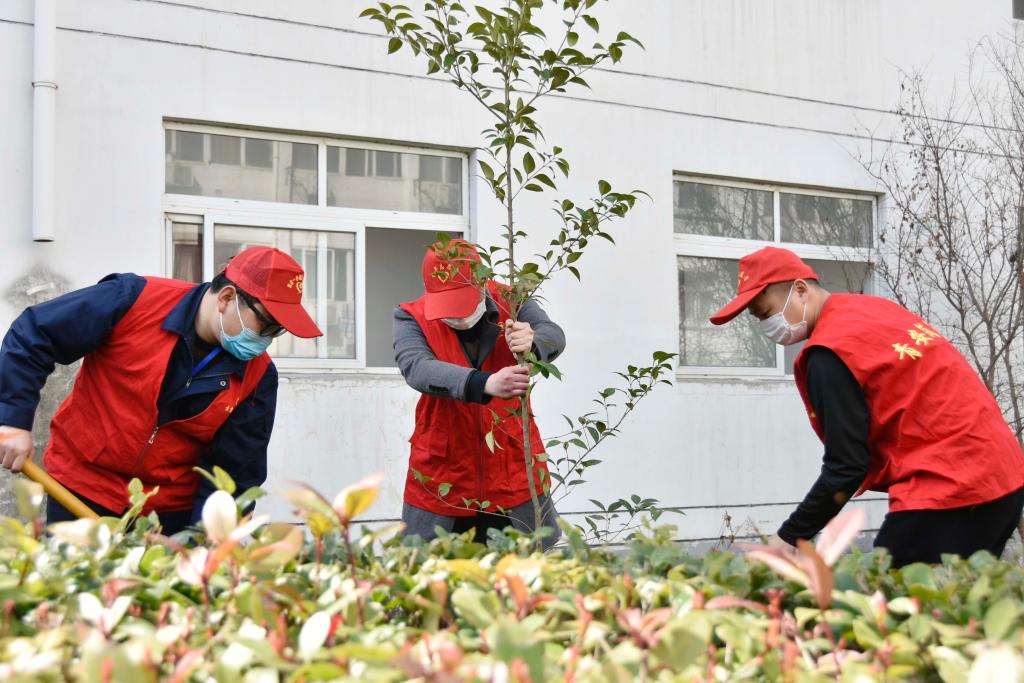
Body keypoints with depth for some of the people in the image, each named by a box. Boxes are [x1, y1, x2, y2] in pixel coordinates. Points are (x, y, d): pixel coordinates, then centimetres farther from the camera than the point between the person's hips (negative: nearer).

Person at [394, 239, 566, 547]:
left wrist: (531, 342, -46)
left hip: (514, 474, 1)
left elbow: (554, 335, -21)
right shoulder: (412, 318, -9)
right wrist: (485, 383, -45)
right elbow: (416, 368, -28)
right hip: (443, 480, -1)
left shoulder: (511, 302, -4)